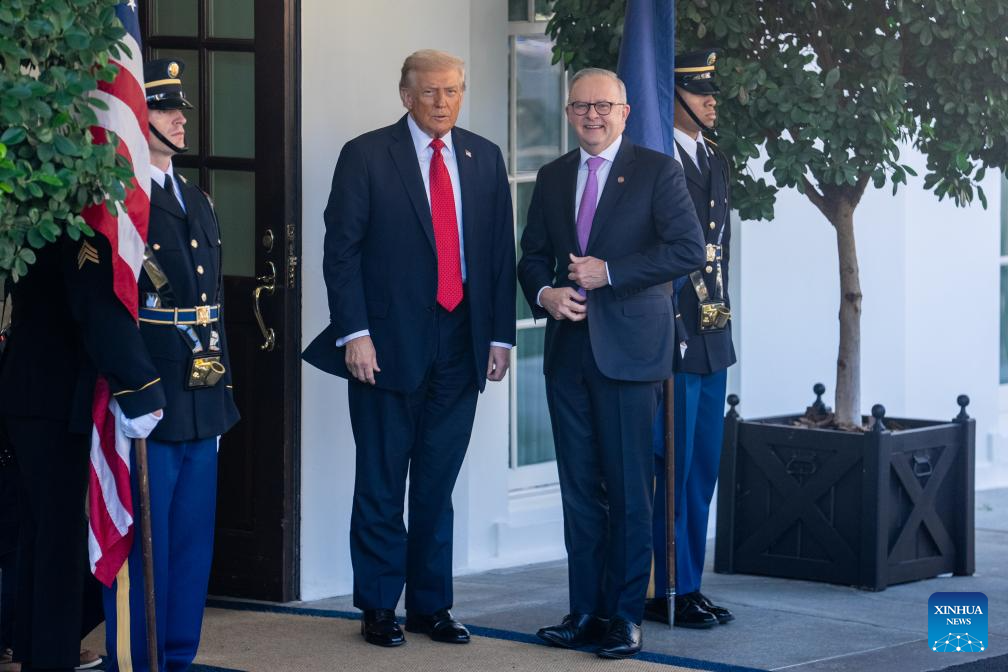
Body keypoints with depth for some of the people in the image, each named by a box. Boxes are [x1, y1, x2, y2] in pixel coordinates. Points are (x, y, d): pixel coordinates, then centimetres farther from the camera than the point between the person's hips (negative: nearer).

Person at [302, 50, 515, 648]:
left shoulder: (484, 159, 10)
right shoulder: (366, 156, -2)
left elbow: (501, 251, 11)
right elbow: (341, 249, -5)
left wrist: (501, 335, 5)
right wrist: (354, 333, -13)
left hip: (460, 345, 3)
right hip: (388, 345, -3)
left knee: (438, 485, 10)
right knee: (382, 485, 3)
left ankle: (431, 604, 18)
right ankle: (379, 608, 12)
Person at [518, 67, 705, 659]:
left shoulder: (657, 171, -1)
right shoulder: (553, 178, 15)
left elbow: (688, 248, -10)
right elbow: (533, 254, 20)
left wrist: (609, 272, -14)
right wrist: (545, 293, -2)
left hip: (627, 349, -5)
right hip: (568, 348, 5)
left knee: (629, 490, -3)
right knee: (580, 487, 8)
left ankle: (626, 616, 2)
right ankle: (586, 611, 13)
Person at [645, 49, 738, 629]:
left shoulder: (716, 161, 15)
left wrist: (720, 312, 16)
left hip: (712, 341, 8)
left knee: (702, 472, 12)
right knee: (672, 470, -3)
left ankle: (689, 587, 19)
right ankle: (669, 593, 4)